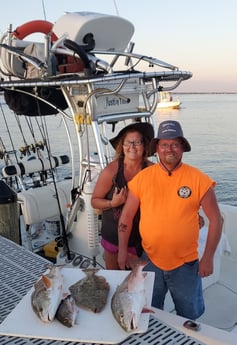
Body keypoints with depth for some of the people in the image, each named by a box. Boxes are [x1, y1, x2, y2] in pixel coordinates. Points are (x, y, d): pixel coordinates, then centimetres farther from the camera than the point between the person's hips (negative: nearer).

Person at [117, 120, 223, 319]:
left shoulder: (198, 179, -11)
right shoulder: (142, 178, -5)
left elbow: (215, 219, -5)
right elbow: (127, 215, 3)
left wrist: (208, 257, -7)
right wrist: (122, 249, 1)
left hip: (186, 264, -1)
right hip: (149, 260, 2)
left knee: (189, 315, 19)